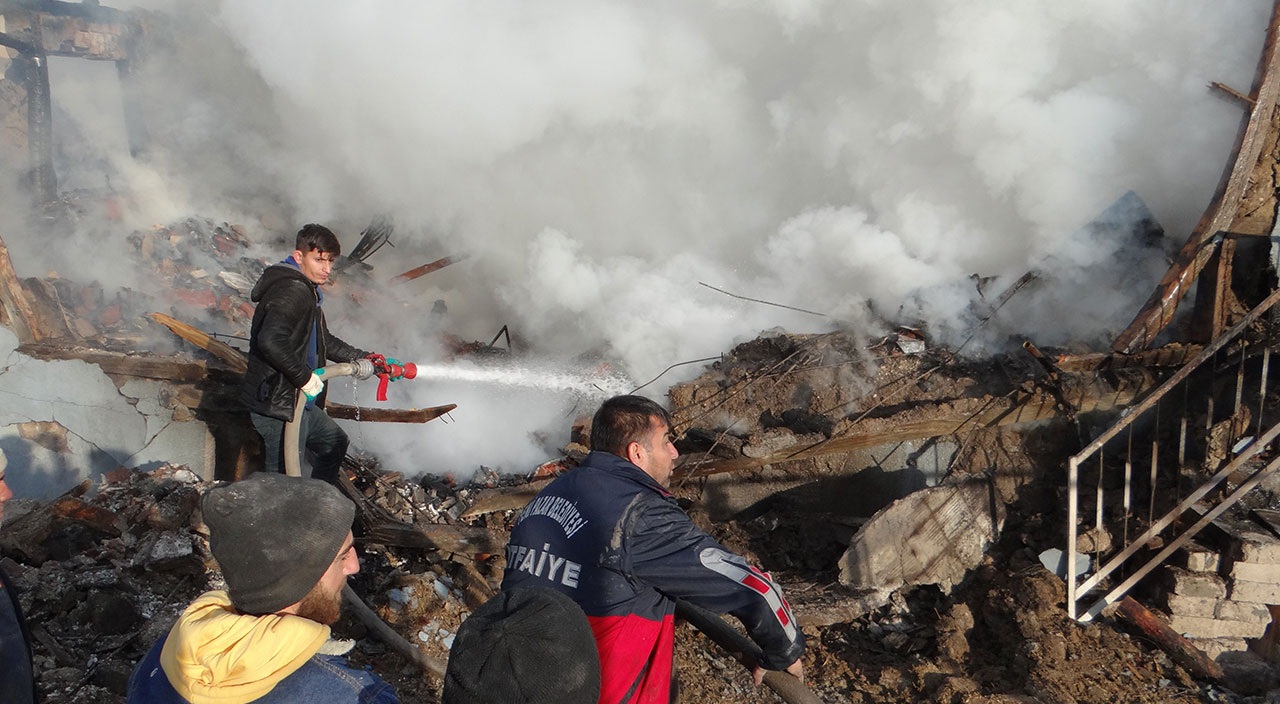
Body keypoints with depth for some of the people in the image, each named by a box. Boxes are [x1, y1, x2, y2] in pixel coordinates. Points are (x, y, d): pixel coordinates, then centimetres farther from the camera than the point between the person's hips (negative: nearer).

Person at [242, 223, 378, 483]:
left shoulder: (307, 291, 15)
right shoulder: (292, 291, -20)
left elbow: (324, 341, 26)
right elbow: (270, 341, -36)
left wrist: (364, 359, 21)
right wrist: (305, 377, -27)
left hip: (296, 402, 11)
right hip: (277, 405, -11)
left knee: (335, 442, 26)